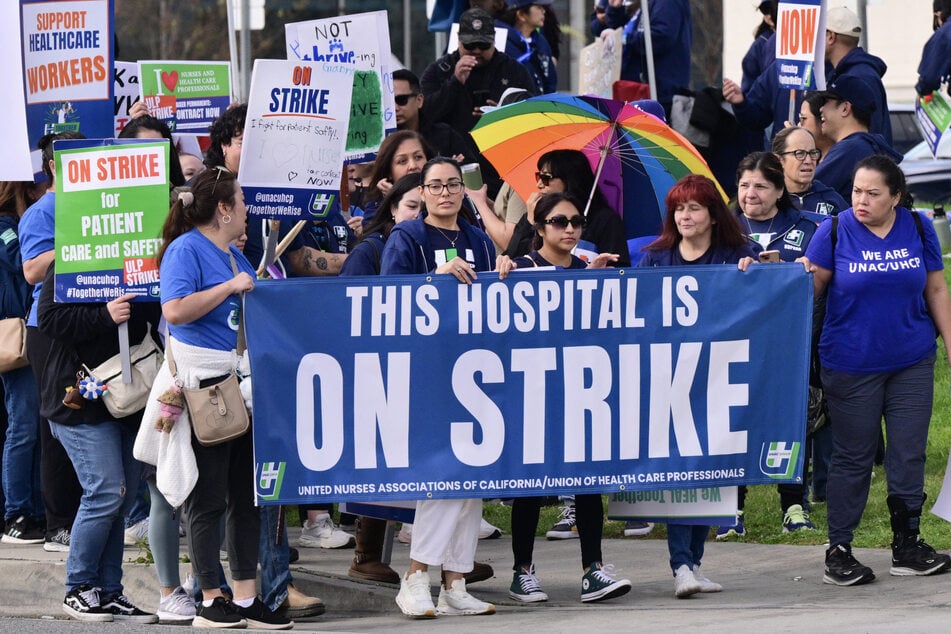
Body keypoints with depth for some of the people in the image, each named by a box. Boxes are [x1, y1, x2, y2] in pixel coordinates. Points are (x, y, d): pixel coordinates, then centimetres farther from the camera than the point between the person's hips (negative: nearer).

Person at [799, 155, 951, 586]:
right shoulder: (835, 232, -5)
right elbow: (808, 284, -6)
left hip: (912, 362, 2)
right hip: (852, 366, -2)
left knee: (909, 454, 5)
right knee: (852, 458, 2)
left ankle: (907, 545, 16)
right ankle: (838, 552, 9)